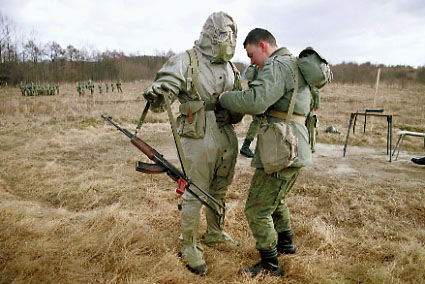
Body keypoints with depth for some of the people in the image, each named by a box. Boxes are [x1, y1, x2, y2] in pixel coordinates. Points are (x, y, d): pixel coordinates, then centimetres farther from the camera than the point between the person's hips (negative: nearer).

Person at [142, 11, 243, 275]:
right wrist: (157, 95, -36)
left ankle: (215, 234, 39)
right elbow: (164, 84, -15)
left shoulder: (231, 69, 13)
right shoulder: (186, 61, -5)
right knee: (195, 195, 2)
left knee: (219, 192, 19)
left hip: (227, 140, 6)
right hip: (199, 140, -6)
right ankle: (189, 246, 20)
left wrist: (231, 114, -3)